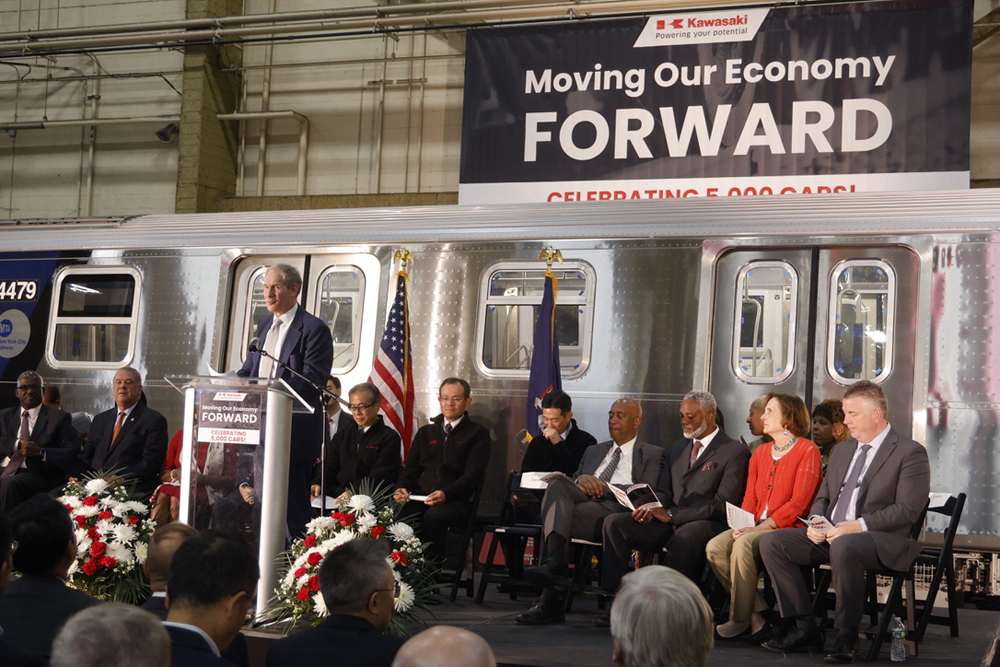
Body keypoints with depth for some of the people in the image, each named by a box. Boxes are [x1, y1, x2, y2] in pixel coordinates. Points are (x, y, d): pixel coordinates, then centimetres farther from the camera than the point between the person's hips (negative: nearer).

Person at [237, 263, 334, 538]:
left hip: (294, 432, -8)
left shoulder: (313, 328, -8)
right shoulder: (264, 325, 17)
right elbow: (248, 369, 18)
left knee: (294, 505, -4)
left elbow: (312, 379, -17)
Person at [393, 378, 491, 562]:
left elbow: (473, 474, -2)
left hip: (456, 500, -3)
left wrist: (446, 494, -20)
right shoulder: (426, 432, 26)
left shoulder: (478, 434, 11)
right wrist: (401, 487, -3)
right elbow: (411, 467, 21)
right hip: (420, 497, 4)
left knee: (433, 516, -39)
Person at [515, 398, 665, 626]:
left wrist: (605, 488, -9)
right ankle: (555, 562, -45)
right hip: (582, 500, 5)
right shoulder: (593, 451, 36)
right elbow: (574, 477, 24)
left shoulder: (652, 455, 19)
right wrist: (581, 479, -2)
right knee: (557, 483, -30)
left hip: (615, 509, -4)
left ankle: (550, 600, -37)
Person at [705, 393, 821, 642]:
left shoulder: (807, 451, -3)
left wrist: (763, 526, -19)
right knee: (715, 547, -20)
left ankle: (740, 620, -22)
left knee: (744, 545, -33)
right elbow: (750, 497, 15)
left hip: (786, 528, -7)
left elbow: (798, 502, -11)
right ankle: (757, 615, -14)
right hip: (756, 527, 7)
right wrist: (742, 525, -6)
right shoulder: (760, 454, 20)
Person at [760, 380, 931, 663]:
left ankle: (847, 637, -25)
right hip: (831, 535, 7)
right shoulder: (841, 451, 21)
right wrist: (816, 523, 0)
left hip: (882, 540, -7)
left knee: (843, 547, -40)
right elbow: (823, 497, 23)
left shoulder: (910, 452, -3)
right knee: (772, 542, -12)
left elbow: (907, 510, -13)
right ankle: (804, 628, -11)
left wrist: (859, 526, -21)